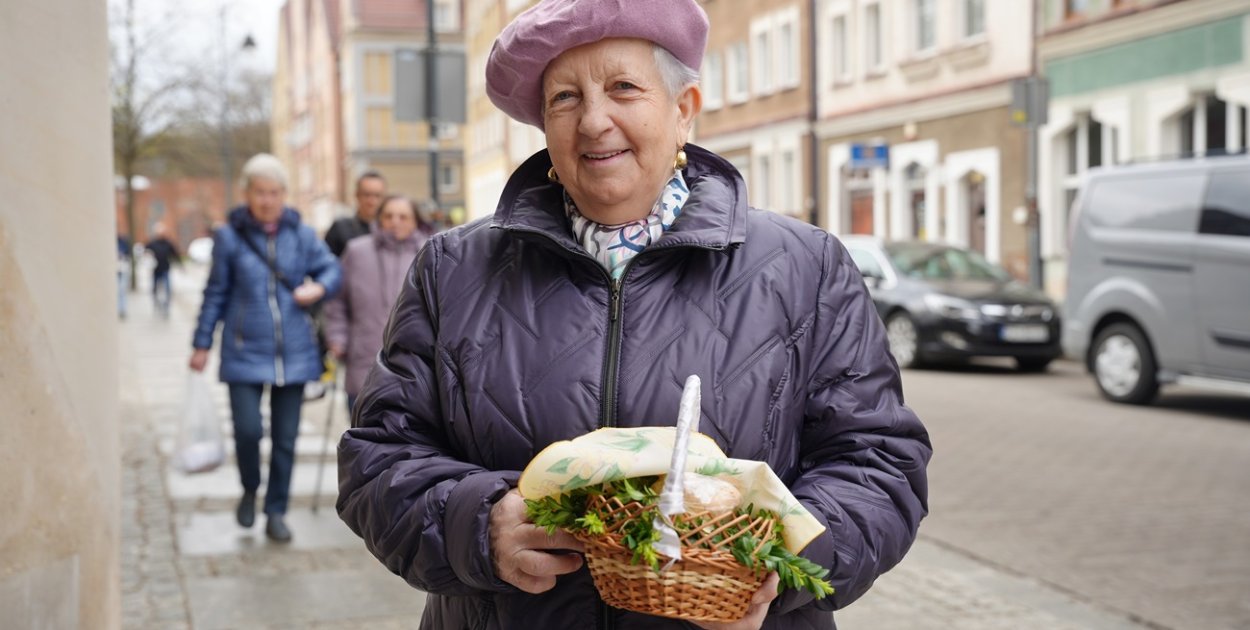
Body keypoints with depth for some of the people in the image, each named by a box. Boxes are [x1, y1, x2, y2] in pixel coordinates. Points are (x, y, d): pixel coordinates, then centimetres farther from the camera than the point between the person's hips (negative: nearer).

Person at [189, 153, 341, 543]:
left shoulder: (301, 234, 5)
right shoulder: (229, 237, 1)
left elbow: (331, 268, 13)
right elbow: (216, 293, 6)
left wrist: (319, 287, -9)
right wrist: (202, 343, 7)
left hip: (293, 353, 2)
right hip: (244, 353, -2)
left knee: (285, 438, 6)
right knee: (248, 430, -11)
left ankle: (275, 512, 21)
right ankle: (250, 490, 19)